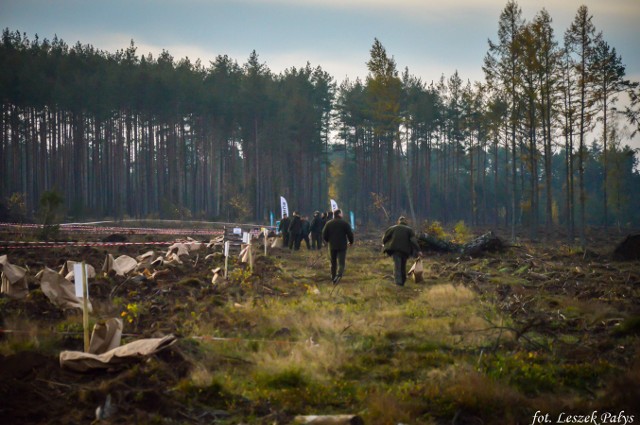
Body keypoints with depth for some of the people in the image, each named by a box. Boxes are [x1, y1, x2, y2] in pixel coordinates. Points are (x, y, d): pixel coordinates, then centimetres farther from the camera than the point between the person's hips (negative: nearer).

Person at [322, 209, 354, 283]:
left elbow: (324, 235, 5)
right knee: (341, 262, -6)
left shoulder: (328, 224, 3)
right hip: (342, 246, -3)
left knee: (333, 263, 15)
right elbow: (350, 234, -4)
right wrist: (351, 242, 15)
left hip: (332, 246, 3)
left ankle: (333, 278, 17)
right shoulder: (345, 223, -5)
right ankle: (339, 274, -33)